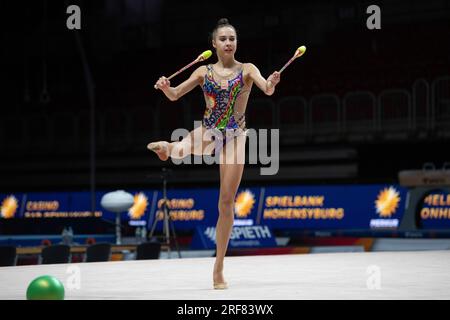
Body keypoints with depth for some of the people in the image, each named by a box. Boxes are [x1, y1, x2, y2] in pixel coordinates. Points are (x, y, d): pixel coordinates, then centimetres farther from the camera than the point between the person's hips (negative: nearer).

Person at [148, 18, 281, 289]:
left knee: (227, 202, -2)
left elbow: (267, 89, -17)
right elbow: (175, 96, 1)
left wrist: (272, 83, -42)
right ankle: (170, 148, 3)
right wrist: (165, 87, -22)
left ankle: (219, 269, 7)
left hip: (235, 136, 0)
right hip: (209, 131, 0)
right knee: (181, 152, -38)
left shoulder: (247, 70, 1)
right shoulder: (204, 71, 5)